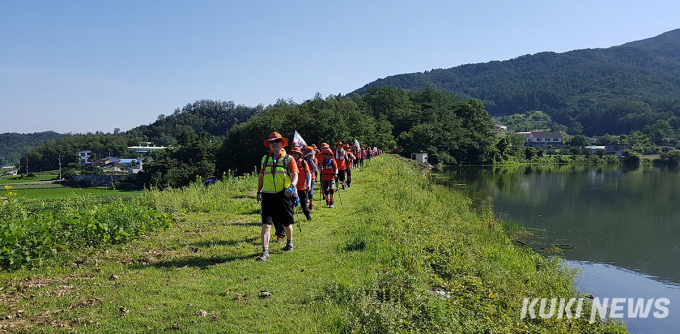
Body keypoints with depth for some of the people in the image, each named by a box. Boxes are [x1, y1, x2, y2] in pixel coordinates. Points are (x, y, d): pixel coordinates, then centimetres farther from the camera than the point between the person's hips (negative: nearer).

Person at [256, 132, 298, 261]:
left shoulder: (289, 159, 0)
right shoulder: (265, 159, 11)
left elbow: (295, 175, -9)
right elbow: (261, 176, 19)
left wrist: (292, 186, -28)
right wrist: (258, 192, 18)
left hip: (283, 195, -2)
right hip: (268, 195, 2)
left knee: (286, 223, 13)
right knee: (266, 224, -8)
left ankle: (289, 243, 39)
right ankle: (265, 252, -9)